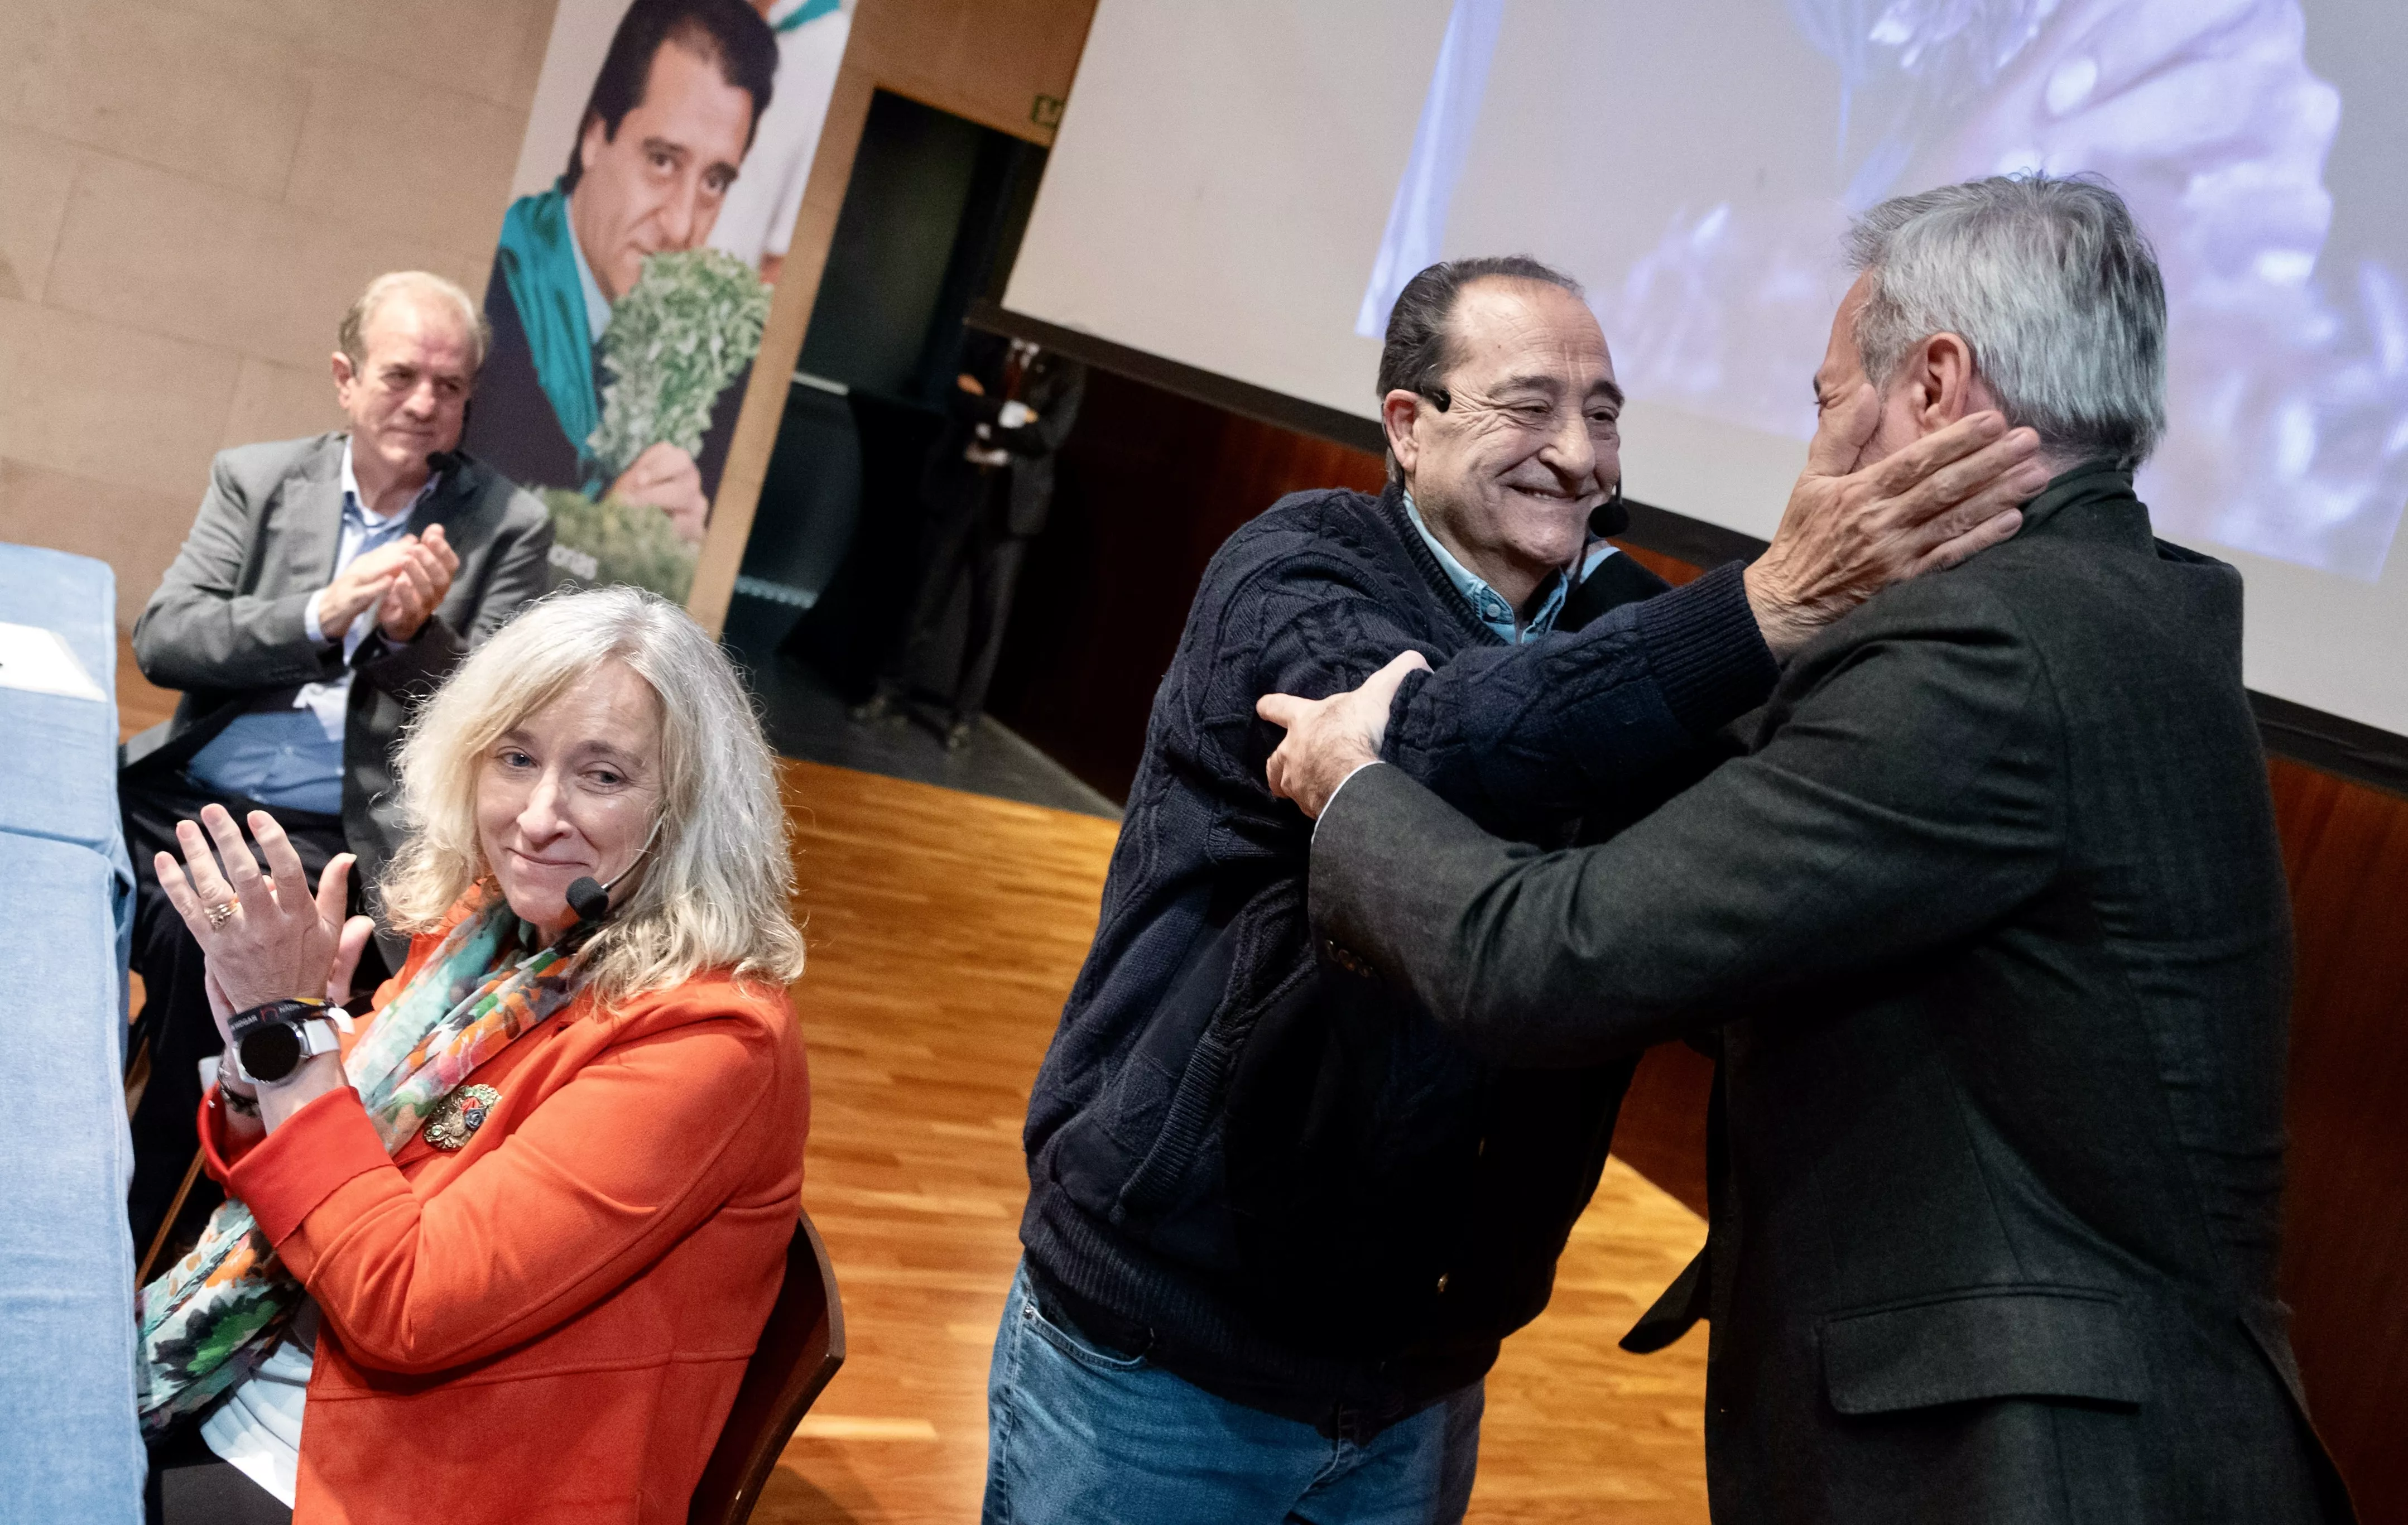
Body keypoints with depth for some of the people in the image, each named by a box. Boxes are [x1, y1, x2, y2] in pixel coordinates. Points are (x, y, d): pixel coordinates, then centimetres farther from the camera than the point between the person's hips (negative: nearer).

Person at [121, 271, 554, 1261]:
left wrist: (413, 633, -15)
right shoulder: (256, 480, 13)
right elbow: (161, 640, 2)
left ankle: (139, 1245, -14)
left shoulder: (508, 528, 6)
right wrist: (323, 614, -13)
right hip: (184, 794, 4)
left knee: (201, 932, -30)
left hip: (333, 835, -3)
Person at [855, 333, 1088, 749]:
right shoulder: (985, 344, 7)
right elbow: (963, 401, -6)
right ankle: (892, 691, 19)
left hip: (1012, 500, -1)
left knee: (991, 613, 2)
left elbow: (1048, 436, -13)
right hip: (957, 486, 1)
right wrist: (1014, 414, -15)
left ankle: (964, 714, 12)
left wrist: (986, 411, -13)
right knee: (928, 599, 7)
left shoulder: (1067, 370, 0)